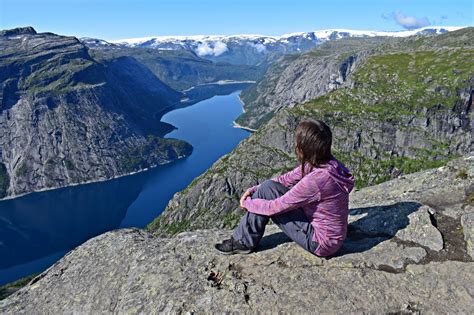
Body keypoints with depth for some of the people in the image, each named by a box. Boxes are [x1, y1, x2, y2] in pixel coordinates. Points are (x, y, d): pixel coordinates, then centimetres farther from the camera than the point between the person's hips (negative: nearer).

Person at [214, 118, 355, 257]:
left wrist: (248, 203, -5)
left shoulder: (316, 179, -32)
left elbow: (275, 207, -22)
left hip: (321, 243, -8)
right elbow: (287, 178, 5)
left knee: (266, 191, -11)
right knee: (268, 186, 2)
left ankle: (245, 242, 7)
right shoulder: (325, 163, -6)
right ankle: (243, 237, 14)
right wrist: (255, 189, 0)